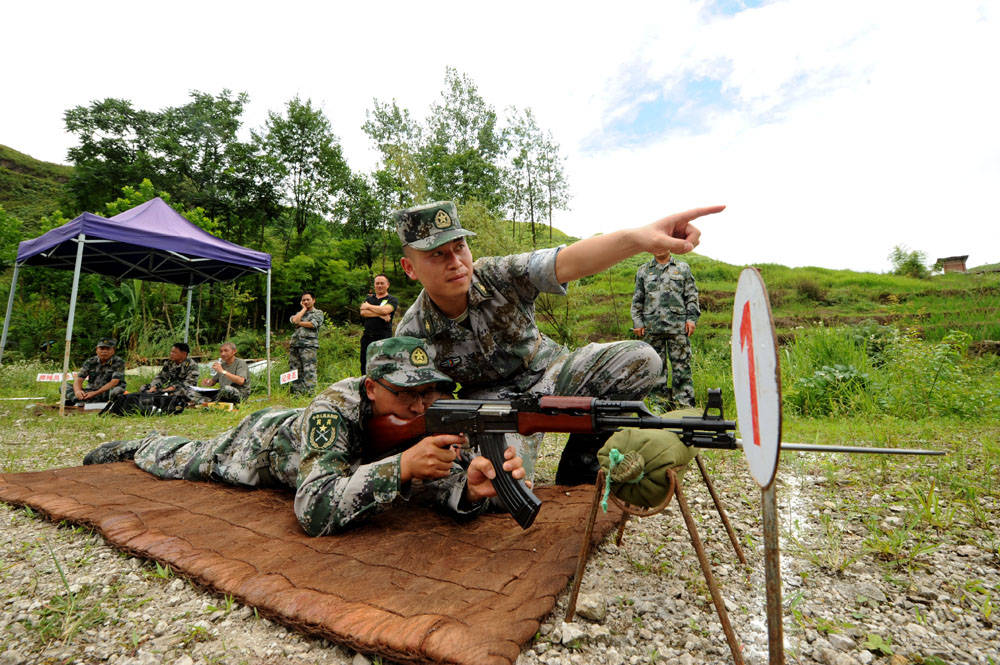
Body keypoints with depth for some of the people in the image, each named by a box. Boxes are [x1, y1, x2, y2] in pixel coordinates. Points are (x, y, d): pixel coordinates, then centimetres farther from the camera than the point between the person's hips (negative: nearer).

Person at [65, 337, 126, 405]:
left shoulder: (118, 362, -7)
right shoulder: (90, 361, 5)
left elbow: (114, 382, -16)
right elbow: (79, 379, -5)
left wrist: (95, 393, -28)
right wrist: (77, 390, -27)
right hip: (91, 393, 5)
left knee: (118, 390, -36)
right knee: (65, 387, -10)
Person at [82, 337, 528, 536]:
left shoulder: (432, 413, -32)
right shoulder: (335, 408, -47)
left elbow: (444, 478, -33)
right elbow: (314, 512, -51)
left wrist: (474, 485, -56)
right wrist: (401, 466, -61)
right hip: (265, 439, -4)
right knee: (183, 460, 26)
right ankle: (134, 446, 57)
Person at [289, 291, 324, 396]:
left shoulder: (318, 313, 11)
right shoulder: (299, 313, 24)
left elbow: (313, 324, -7)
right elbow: (294, 320, 1)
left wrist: (299, 323, 4)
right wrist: (304, 308, 10)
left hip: (309, 345, -5)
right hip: (295, 345, 5)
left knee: (309, 371, -13)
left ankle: (310, 393, -14)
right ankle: (296, 393, 7)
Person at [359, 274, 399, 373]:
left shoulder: (392, 300, 3)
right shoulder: (369, 298, 16)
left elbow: (384, 310, -17)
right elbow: (363, 312, -2)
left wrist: (368, 306, -2)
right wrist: (380, 315, -13)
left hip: (384, 338, -5)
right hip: (367, 337, 5)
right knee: (365, 367, 11)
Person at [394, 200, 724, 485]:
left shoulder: (497, 275, -18)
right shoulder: (411, 337, -14)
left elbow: (565, 262, -37)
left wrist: (637, 237, -56)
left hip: (549, 372, 2)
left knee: (640, 358, -17)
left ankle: (577, 464, -1)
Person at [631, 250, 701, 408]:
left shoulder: (683, 268, 13)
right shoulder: (643, 271, 15)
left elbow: (692, 296, 10)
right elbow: (637, 299, 14)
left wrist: (692, 318, -1)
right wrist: (637, 322, 6)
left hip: (678, 327, -1)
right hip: (652, 327, 1)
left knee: (681, 366, -1)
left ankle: (685, 404, 6)